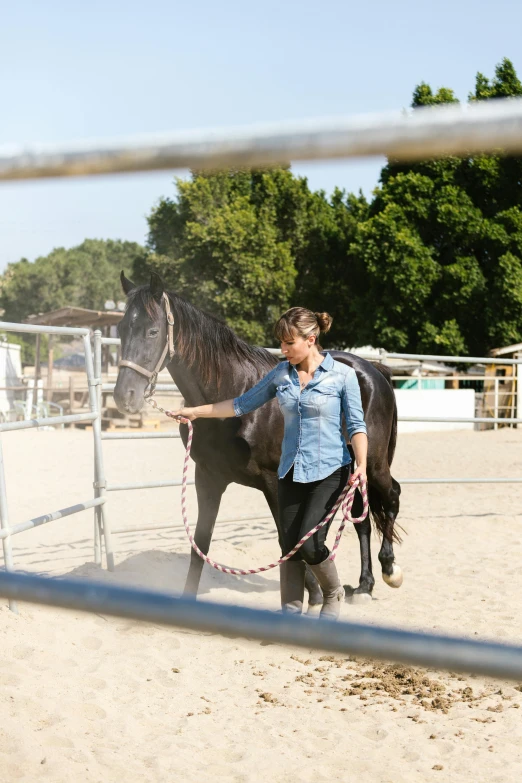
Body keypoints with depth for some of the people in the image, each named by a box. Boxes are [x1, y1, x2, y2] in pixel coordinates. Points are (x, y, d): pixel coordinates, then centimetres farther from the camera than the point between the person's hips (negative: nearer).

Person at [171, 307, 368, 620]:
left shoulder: (343, 375, -7)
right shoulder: (281, 374, 4)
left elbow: (357, 425, -8)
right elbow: (243, 404, 12)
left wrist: (362, 466, -24)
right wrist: (194, 412, 12)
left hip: (329, 471, -5)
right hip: (291, 473, 5)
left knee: (309, 544, -15)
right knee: (289, 547, 3)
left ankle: (334, 594, 14)